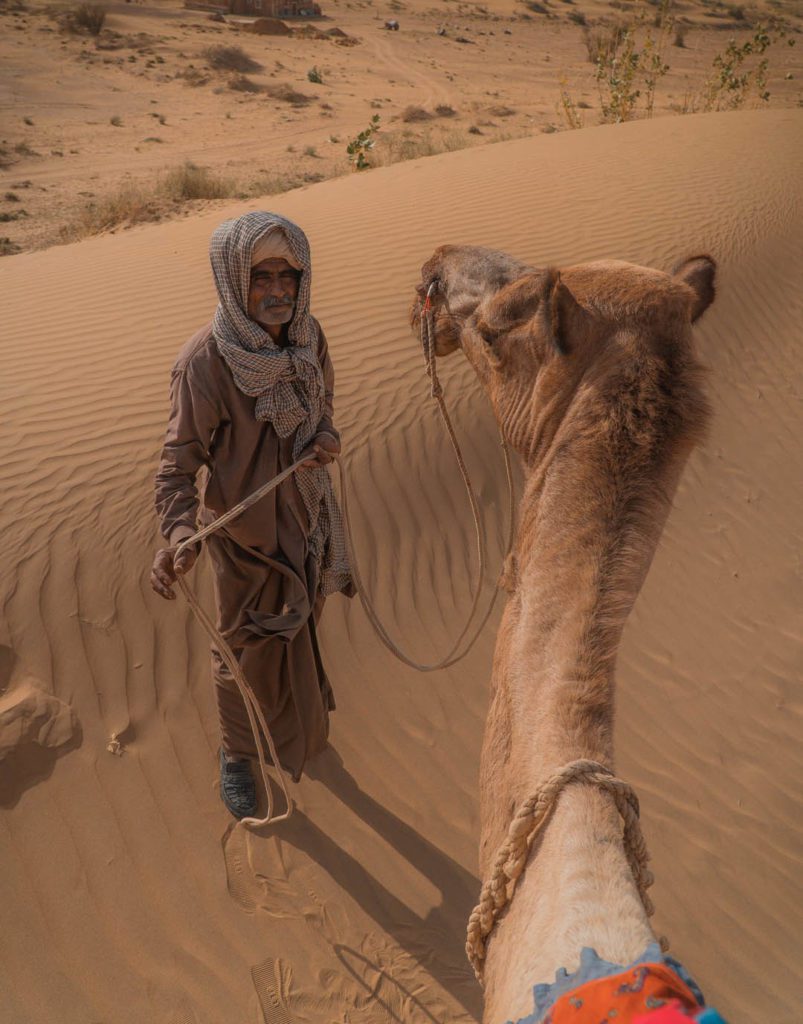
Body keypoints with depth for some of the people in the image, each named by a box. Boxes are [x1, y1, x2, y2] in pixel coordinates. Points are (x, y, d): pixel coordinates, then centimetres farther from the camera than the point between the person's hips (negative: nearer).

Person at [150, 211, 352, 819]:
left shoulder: (307, 335, -10)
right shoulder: (205, 360, -28)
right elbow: (179, 461, -26)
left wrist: (328, 436, -14)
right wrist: (178, 535, -44)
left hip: (306, 513, 6)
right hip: (245, 528, -5)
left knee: (300, 629, 26)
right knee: (251, 649, 11)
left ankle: (296, 720, 56)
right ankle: (236, 755, 40)